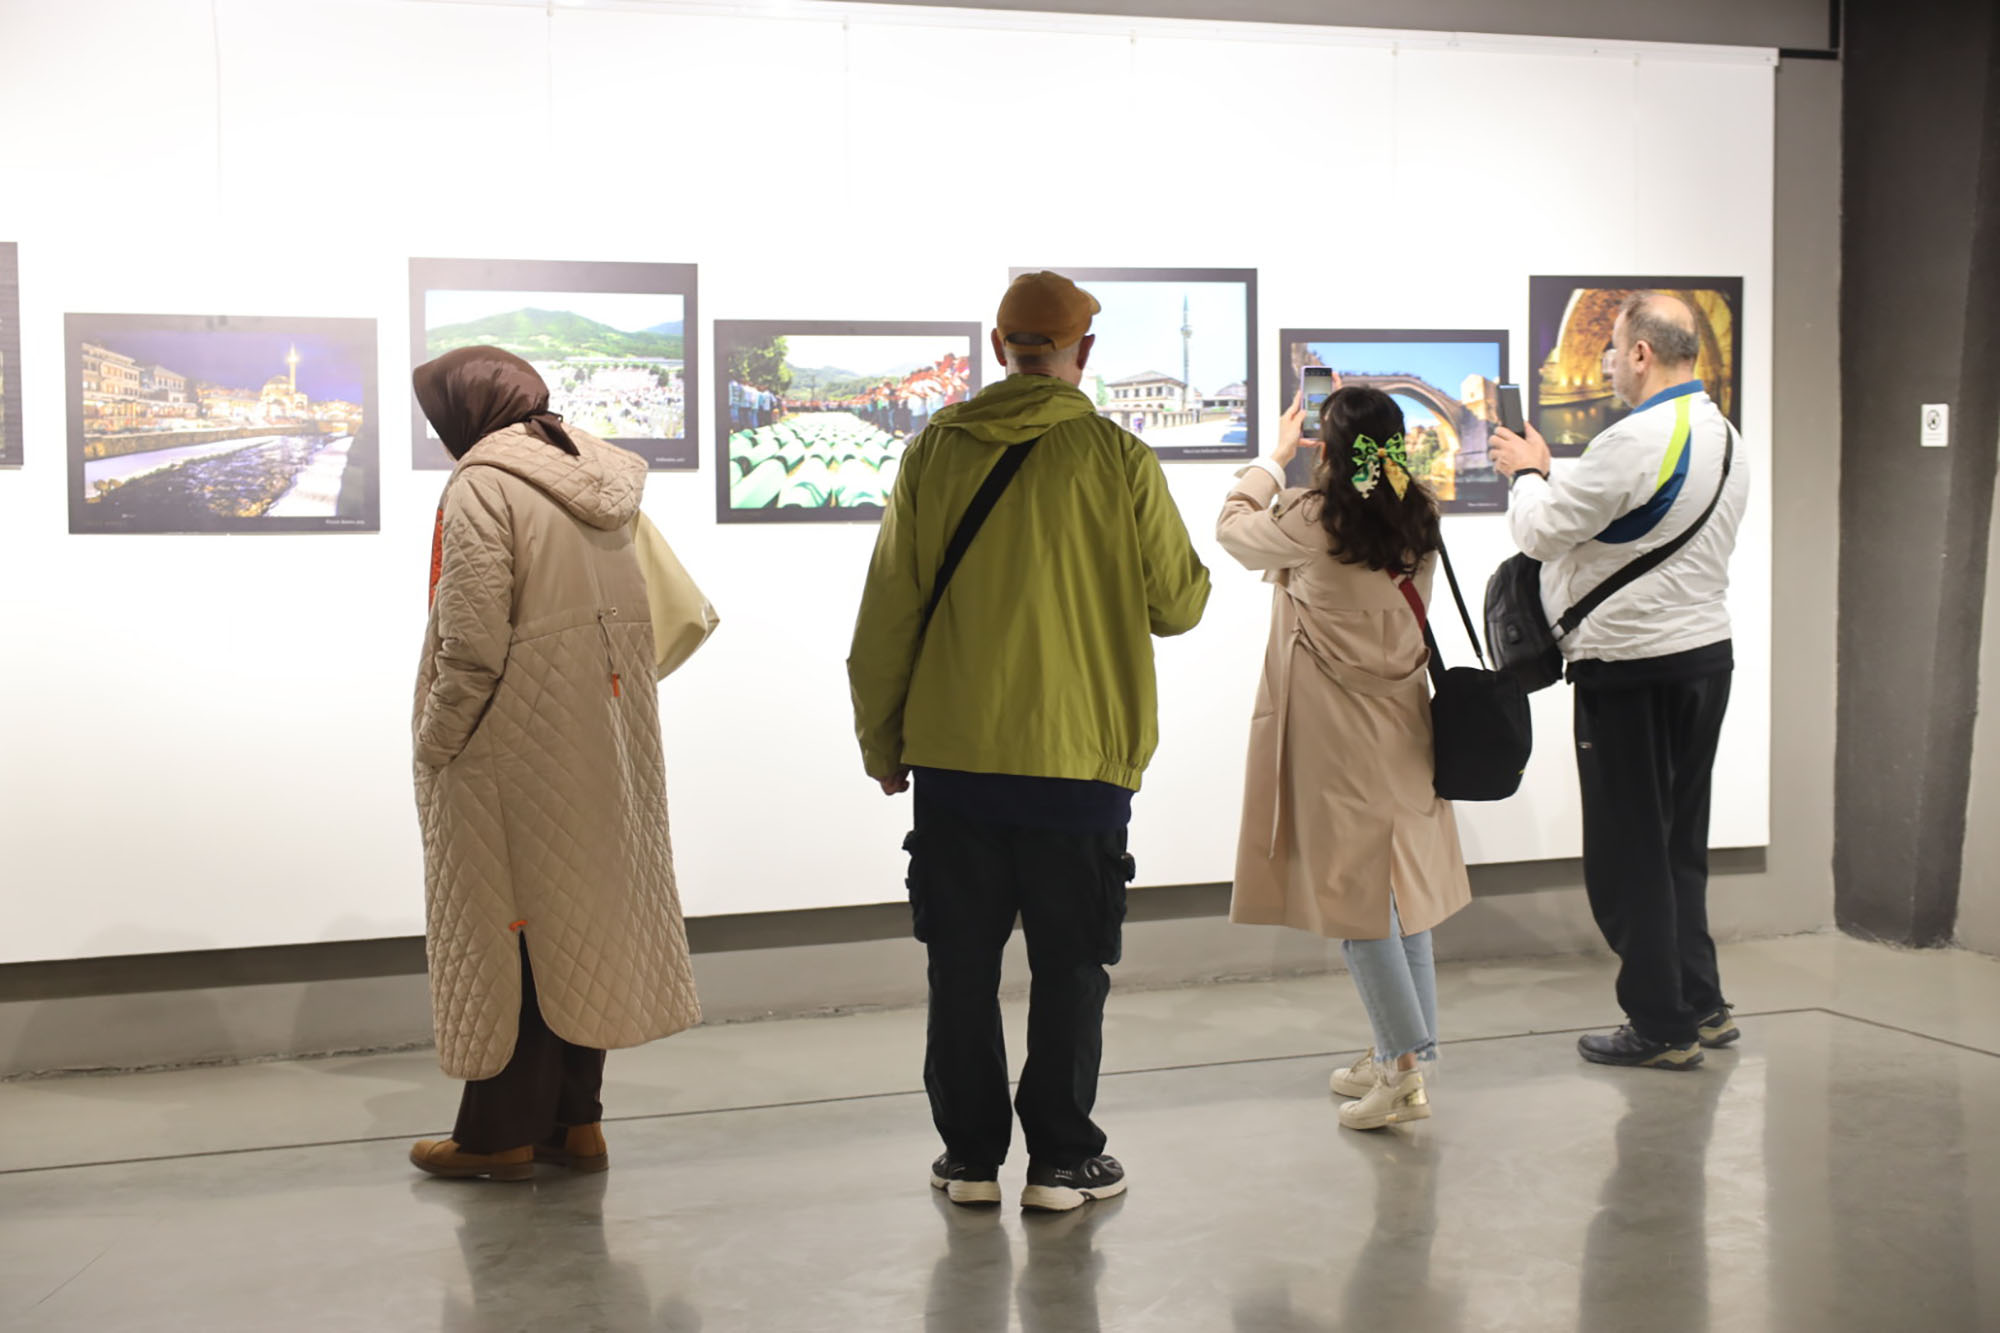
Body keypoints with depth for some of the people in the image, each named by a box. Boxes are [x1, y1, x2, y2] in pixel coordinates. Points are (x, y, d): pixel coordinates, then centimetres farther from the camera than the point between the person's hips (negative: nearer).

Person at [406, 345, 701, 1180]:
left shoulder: (481, 486, -12)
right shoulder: (604, 481, 12)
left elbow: (472, 647, -19)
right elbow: (680, 615, 9)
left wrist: (434, 748, -9)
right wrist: (604, 701, 11)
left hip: (519, 755, -8)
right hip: (605, 750, 8)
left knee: (505, 930, 2)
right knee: (580, 920, 14)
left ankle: (502, 1132, 10)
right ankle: (574, 1120, 21)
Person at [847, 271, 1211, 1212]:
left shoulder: (935, 452, -1)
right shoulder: (1120, 461, -6)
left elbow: (887, 612, 1)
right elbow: (1180, 603, 2)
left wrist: (882, 740, 12)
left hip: (952, 756, 2)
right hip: (1080, 757, -2)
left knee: (962, 966, 12)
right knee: (1070, 967, 9)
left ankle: (970, 1155, 20)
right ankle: (1060, 1160, 14)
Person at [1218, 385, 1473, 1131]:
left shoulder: (1314, 520, -15)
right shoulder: (1419, 517, 2)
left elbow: (1235, 528, 3)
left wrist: (1274, 459, 17)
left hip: (1336, 733, -7)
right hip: (1402, 724, 7)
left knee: (1354, 891, -3)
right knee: (1397, 886, 13)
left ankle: (1403, 1063, -4)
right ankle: (1405, 1056, 21)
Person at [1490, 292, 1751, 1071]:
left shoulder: (1635, 442, -20)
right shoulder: (1724, 438, 10)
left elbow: (1542, 531, -14)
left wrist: (1528, 472, 4)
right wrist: (1553, 474, 15)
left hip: (1633, 671, -9)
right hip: (1706, 654, 9)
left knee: (1629, 852, 2)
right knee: (1680, 843, 18)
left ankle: (1662, 1025, 9)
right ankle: (1701, 1006, 24)